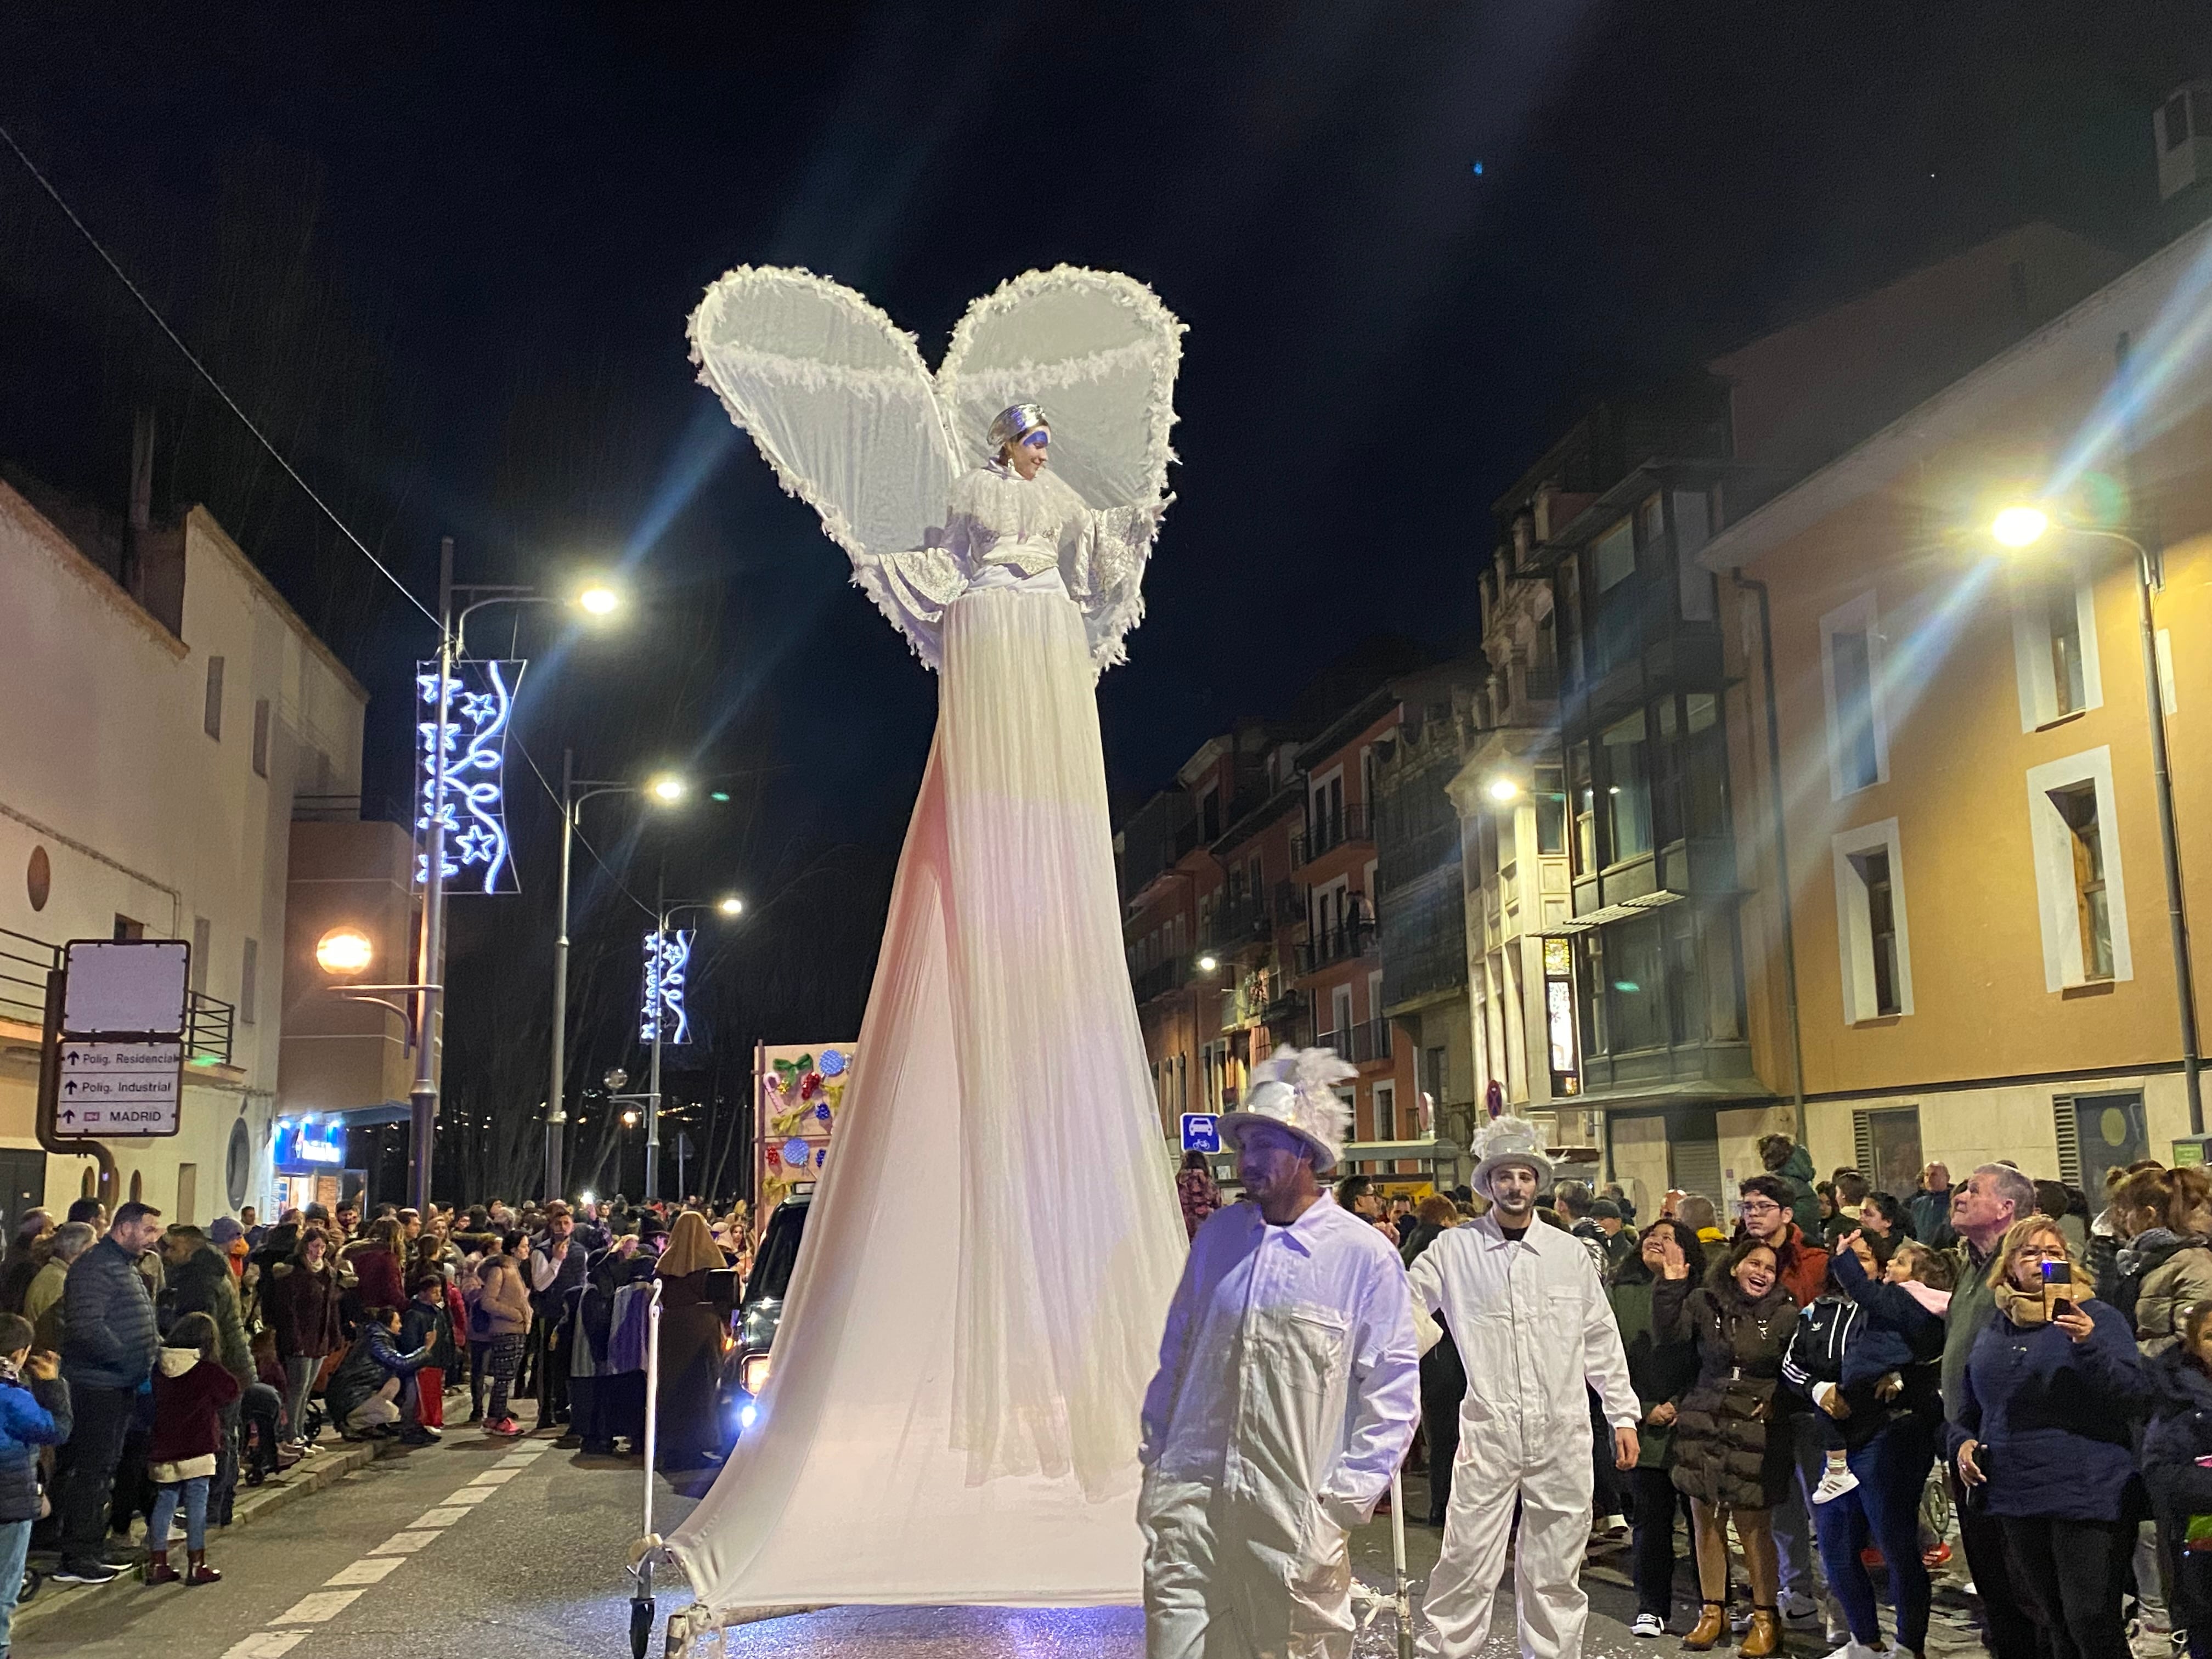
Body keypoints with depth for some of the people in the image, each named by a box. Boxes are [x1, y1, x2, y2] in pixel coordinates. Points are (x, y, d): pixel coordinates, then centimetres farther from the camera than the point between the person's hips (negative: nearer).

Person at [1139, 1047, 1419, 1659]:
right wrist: (1155, 1453, 13)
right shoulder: (1217, 1234, 8)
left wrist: (1348, 1497, -6)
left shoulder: (1364, 1254, -6)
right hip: (1191, 1488, 3)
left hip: (1296, 1509, -3)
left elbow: (1393, 1388, -4)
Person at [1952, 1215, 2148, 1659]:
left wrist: (2089, 1344, -27)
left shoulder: (2097, 1317, -2)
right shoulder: (1995, 1330, 13)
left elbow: (2137, 1400, -14)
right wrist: (1962, 1442, 2)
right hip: (2017, 1498, 6)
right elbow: (1968, 1409, 22)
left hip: (2086, 1496, -5)